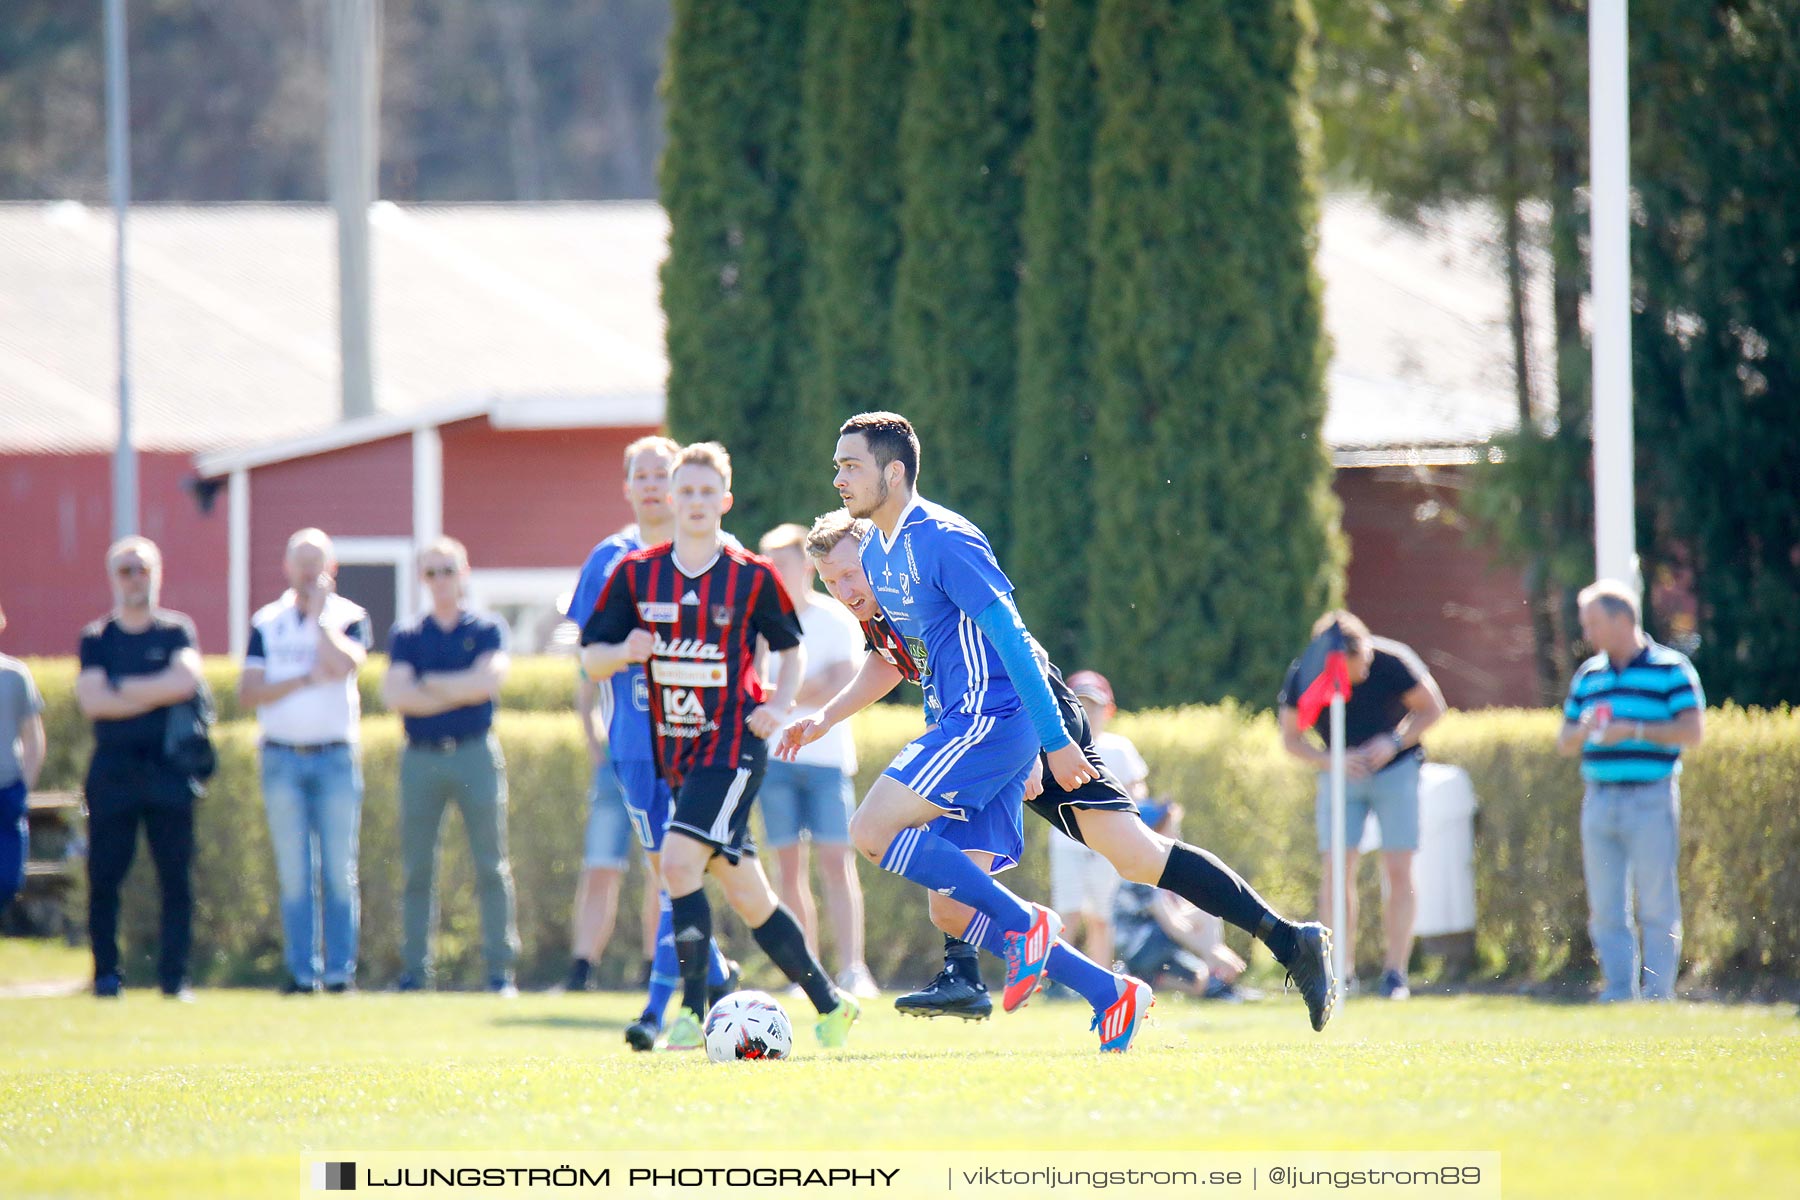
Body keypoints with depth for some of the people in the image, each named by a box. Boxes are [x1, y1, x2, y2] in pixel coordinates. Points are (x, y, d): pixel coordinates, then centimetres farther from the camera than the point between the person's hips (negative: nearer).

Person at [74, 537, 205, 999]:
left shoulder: (177, 631, 8)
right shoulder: (96, 638, 9)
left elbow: (187, 679, -10)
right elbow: (92, 699, -5)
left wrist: (123, 688, -7)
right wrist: (155, 694, -8)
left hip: (168, 768, 0)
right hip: (113, 769, 0)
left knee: (176, 877, -3)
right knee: (104, 878, -3)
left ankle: (174, 976, 1)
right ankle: (106, 973, 5)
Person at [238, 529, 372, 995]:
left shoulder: (348, 617, 5)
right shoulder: (267, 622, 10)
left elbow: (345, 664, -16)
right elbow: (249, 691, 0)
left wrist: (317, 614, -8)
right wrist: (305, 680, -9)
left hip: (337, 758, -1)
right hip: (283, 759, 1)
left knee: (339, 870, -3)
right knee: (293, 873, 0)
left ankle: (340, 970, 0)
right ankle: (301, 971, 3)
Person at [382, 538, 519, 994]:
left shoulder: (486, 630, 8)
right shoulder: (407, 635, 10)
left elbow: (490, 678, -10)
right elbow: (395, 694, -4)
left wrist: (431, 683, -5)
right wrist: (459, 693, -6)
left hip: (474, 752, -1)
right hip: (421, 757, 1)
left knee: (491, 866, -3)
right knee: (416, 868, 1)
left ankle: (500, 968, -2)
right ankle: (414, 969, 5)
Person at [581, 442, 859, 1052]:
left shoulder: (752, 578, -2)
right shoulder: (636, 573, 4)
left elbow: (791, 648, 12)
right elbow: (591, 658, 6)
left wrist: (779, 705, -5)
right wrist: (624, 652, -15)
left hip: (733, 744, -4)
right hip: (675, 751, 4)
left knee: (679, 861, -23)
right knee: (746, 893, 8)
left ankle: (693, 1013, -18)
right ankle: (829, 1002, 21)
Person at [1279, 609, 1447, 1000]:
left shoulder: (1392, 662, -22)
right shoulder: (1304, 675, -19)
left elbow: (1432, 708, -7)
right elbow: (1291, 738, -7)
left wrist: (1394, 742, -22)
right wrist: (1333, 762, -24)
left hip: (1395, 768, -1)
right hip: (1341, 774, 1)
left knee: (1399, 872, -7)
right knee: (1337, 871, -8)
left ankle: (1395, 974, -2)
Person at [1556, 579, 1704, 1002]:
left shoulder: (1671, 669, -1)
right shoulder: (1588, 676, 16)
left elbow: (1692, 730, -8)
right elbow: (1564, 742, 19)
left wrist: (1633, 731, -14)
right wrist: (1584, 730, -4)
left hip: (1651, 800, -5)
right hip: (1599, 803, 5)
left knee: (1656, 905, -5)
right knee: (1606, 910, 4)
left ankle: (1657, 994, -2)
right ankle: (1617, 994, 9)